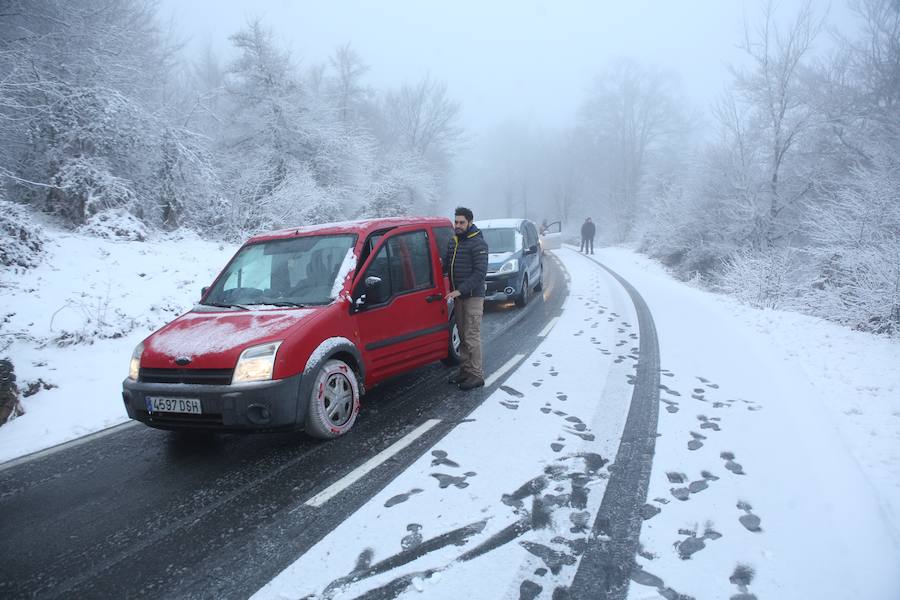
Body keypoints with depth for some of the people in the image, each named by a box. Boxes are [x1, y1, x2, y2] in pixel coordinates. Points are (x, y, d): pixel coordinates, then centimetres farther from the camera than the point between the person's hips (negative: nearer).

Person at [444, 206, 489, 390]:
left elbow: (480, 273, -18)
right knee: (463, 336, 13)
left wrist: (460, 290, -23)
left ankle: (476, 375, 0)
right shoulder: (453, 241, 12)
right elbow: (446, 265, 20)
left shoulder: (478, 243, -12)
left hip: (473, 297, -8)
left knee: (472, 337, -6)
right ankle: (465, 370, 23)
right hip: (458, 296, 8)